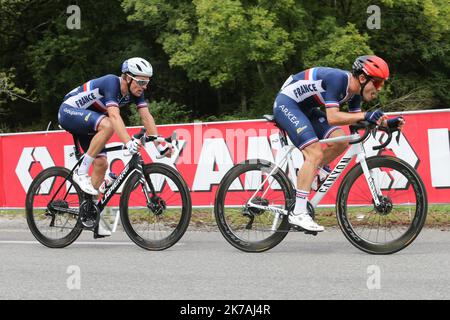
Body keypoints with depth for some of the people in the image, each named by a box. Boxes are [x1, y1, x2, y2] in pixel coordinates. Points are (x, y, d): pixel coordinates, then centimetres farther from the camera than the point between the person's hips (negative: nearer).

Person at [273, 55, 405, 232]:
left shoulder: (355, 90, -1)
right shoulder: (338, 78, -27)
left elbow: (355, 122, 8)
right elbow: (332, 118, -34)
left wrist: (387, 123, -4)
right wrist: (365, 115, -41)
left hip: (305, 108, 9)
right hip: (286, 104, -9)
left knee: (341, 141, -4)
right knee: (315, 154, -20)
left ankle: (310, 173, 16)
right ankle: (298, 213, -22)